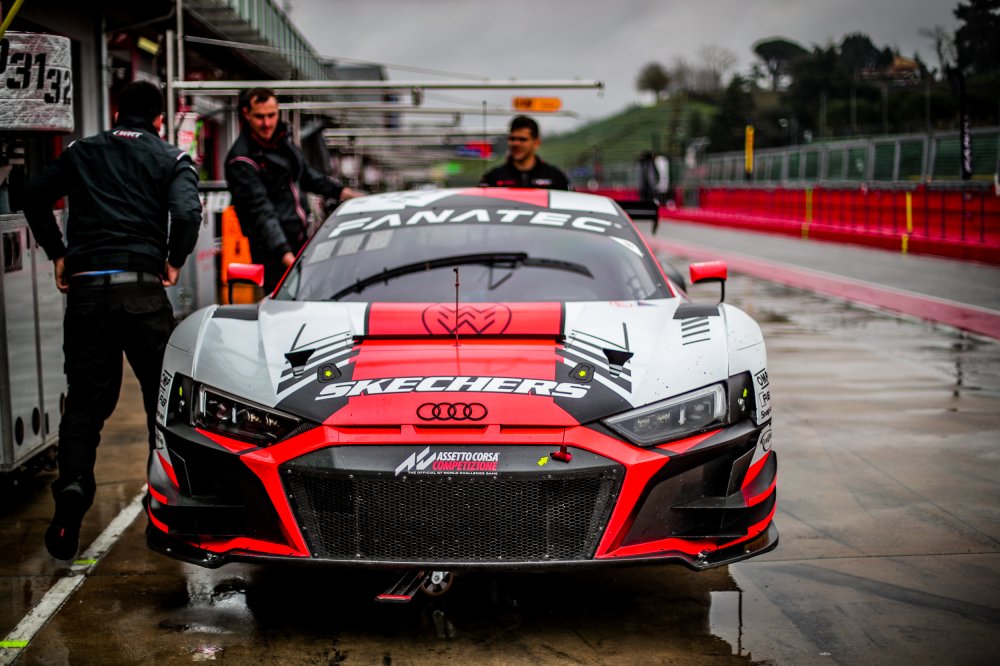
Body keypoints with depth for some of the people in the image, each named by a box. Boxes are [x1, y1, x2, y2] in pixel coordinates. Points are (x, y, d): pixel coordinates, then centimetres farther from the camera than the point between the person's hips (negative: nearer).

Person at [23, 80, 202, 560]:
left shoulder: (81, 153, 13)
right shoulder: (171, 160, 5)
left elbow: (34, 196, 8)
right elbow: (187, 213, -12)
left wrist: (57, 254, 15)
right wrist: (174, 262, 2)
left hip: (86, 289, 2)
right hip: (142, 290, -2)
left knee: (85, 401, 6)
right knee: (163, 396, 11)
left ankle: (73, 484, -16)